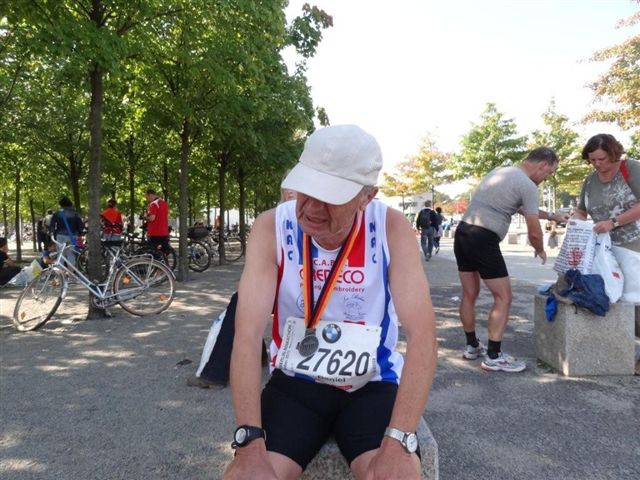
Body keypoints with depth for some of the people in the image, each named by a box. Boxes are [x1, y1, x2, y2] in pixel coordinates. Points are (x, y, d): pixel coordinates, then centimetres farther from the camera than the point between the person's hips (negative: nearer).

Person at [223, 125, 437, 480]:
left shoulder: (391, 229, -15)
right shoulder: (272, 228, -14)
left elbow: (422, 334, -19)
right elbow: (248, 335, -20)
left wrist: (398, 443, -28)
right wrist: (250, 445, -28)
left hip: (373, 386, 0)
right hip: (294, 383, 1)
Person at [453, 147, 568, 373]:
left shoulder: (501, 171, 20)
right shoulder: (528, 186, -6)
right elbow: (534, 232, -1)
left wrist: (550, 216, 37)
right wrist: (540, 251, 19)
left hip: (462, 233, 9)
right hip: (483, 240, -9)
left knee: (470, 294, 17)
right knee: (503, 297, 2)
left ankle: (472, 346, 29)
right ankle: (493, 356, 6)